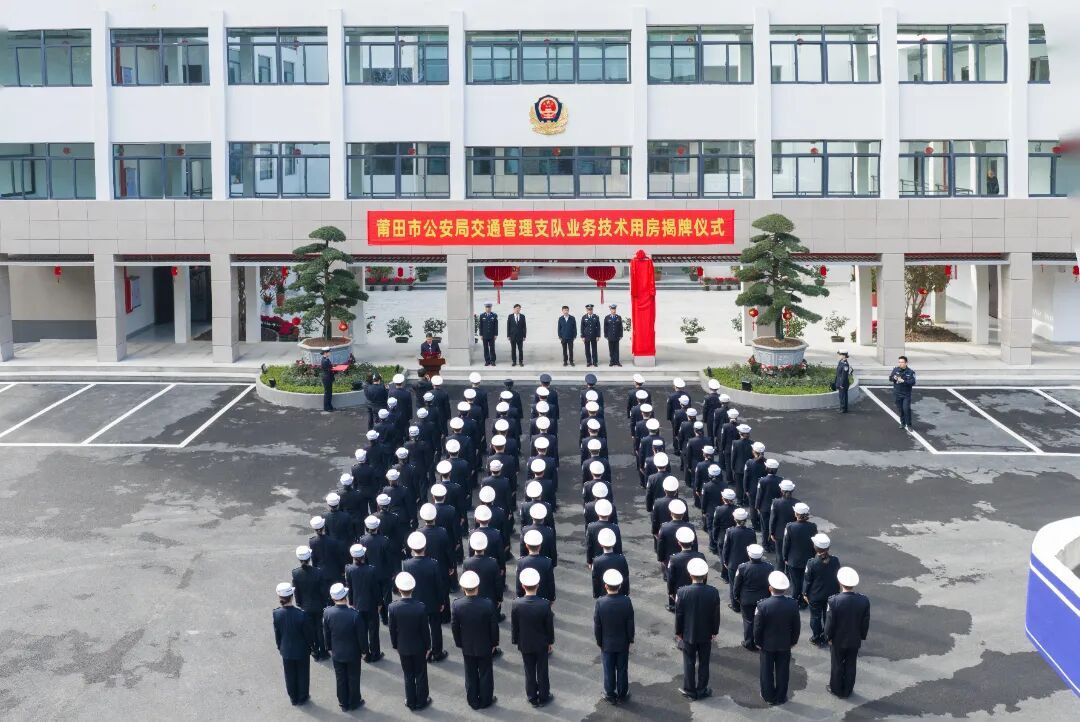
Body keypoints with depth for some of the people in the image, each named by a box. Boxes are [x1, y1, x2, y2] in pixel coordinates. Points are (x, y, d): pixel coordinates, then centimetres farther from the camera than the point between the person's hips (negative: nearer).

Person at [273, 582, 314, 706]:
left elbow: (277, 633, -5)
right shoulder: (301, 615, -29)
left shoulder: (277, 614, -20)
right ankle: (302, 697, 34)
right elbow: (309, 633, -16)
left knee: (290, 675, 21)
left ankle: (293, 697, 36)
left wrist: (280, 647, 12)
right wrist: (310, 645, 5)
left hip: (286, 651, 3)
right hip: (301, 650, -3)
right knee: (302, 674, 19)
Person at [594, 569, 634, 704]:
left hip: (607, 644, -1)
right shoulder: (626, 601, -20)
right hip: (623, 643, 1)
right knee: (622, 669, 17)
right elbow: (630, 623, -10)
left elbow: (596, 626, -13)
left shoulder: (600, 603, -22)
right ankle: (622, 694, 31)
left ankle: (610, 695, 29)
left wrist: (599, 642, 3)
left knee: (609, 670, 15)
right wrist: (630, 639, 6)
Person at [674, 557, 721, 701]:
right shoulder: (713, 592, -16)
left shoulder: (682, 592, -20)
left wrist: (678, 632, 4)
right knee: (704, 663, 16)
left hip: (688, 634, -1)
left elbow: (679, 614, -10)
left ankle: (690, 691, 23)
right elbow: (716, 614, -6)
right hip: (706, 635, 1)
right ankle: (702, 690, 26)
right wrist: (714, 631, 9)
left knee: (689, 663, 13)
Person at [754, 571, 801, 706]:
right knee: (782, 671, 17)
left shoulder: (763, 605, -25)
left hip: (767, 644, -2)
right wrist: (793, 640, 11)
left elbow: (758, 627, -15)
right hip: (785, 644, 2)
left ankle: (769, 696, 29)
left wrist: (757, 641, 2)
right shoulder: (793, 604, -18)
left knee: (767, 671, 16)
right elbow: (796, 626, -5)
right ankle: (781, 697, 29)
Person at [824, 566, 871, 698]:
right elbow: (865, 623, -7)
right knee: (850, 665, 18)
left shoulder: (834, 601, -27)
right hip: (855, 641, 2)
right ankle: (847, 690, 33)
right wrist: (861, 637, 9)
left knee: (837, 665, 18)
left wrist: (829, 637, -1)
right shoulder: (864, 601, -18)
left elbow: (830, 623, -17)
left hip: (838, 640, -2)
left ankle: (836, 689, 34)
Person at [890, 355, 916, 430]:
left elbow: (912, 382, -19)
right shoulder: (895, 369, -1)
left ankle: (908, 425, 2)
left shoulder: (910, 372, -9)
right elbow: (890, 379, 3)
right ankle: (902, 423, 30)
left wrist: (903, 381, -32)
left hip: (906, 394, -3)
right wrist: (894, 378, -21)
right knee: (900, 409, 11)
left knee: (906, 409, -11)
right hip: (897, 394, 3)